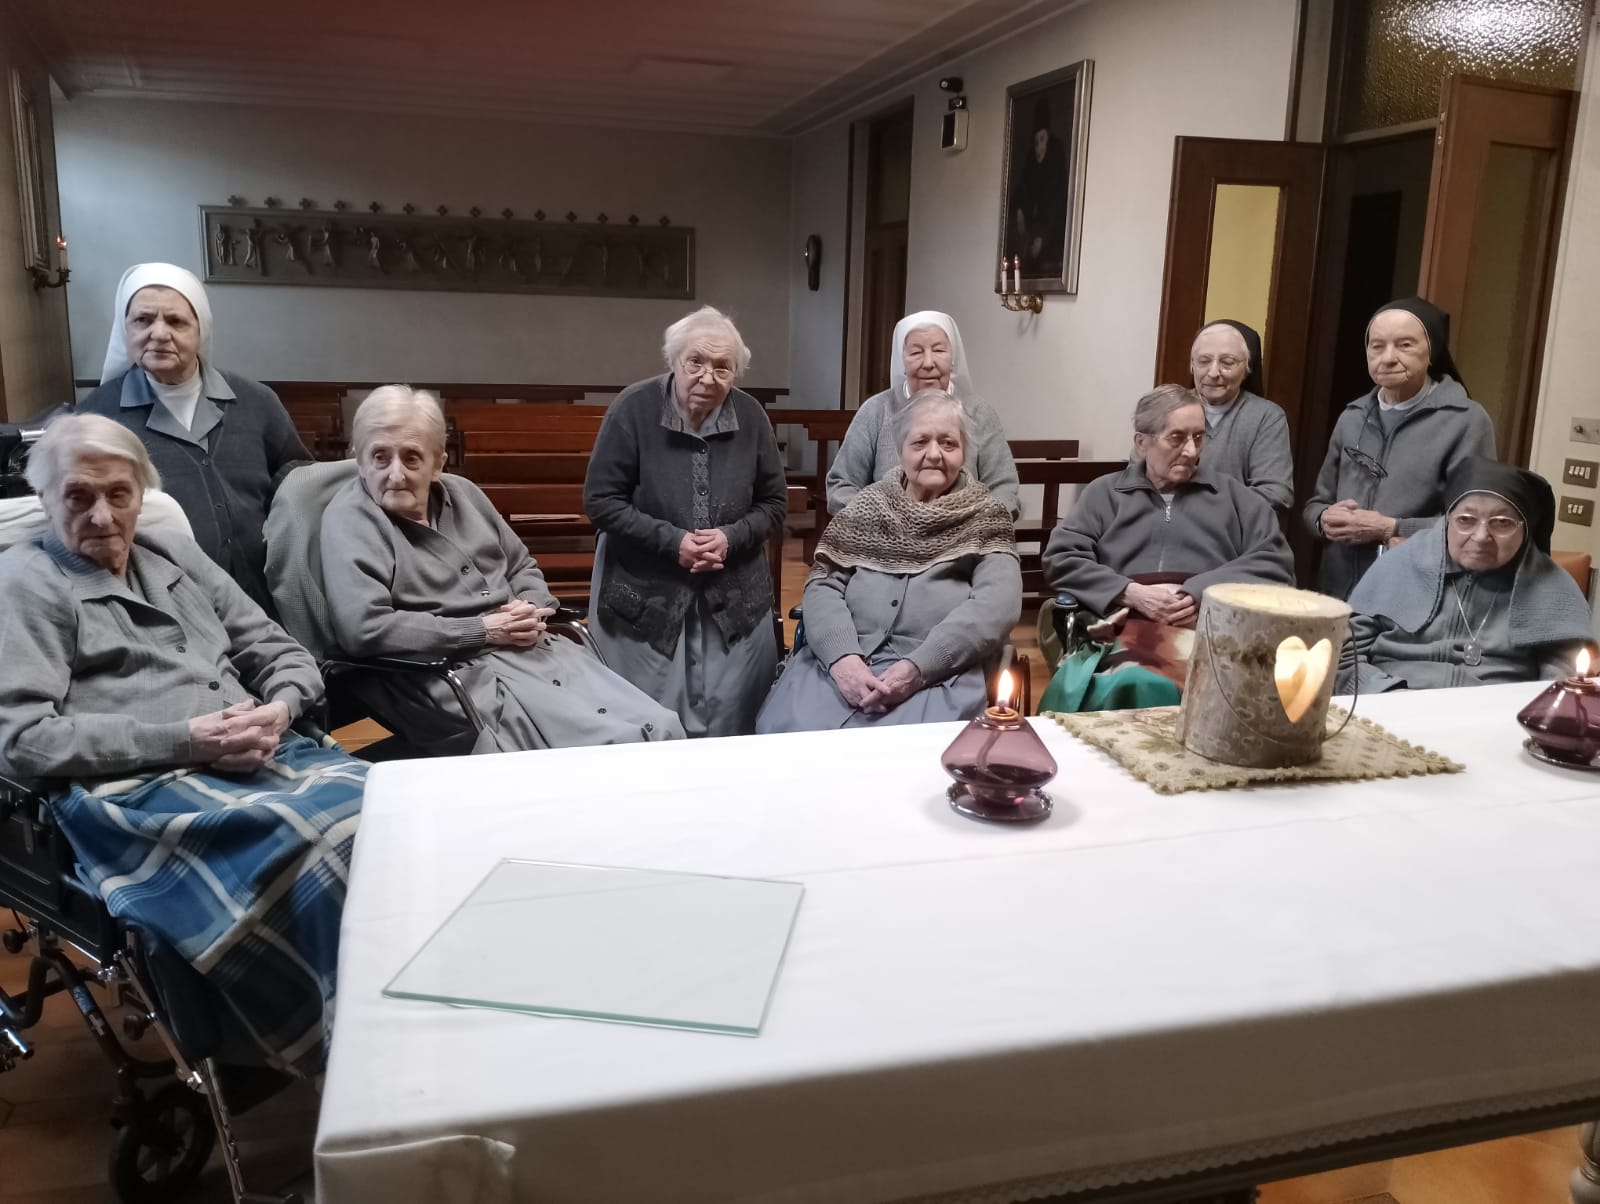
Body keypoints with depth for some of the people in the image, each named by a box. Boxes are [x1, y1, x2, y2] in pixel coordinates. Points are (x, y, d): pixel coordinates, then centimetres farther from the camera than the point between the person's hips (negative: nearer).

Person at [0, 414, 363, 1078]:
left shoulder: (177, 557, 22)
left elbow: (279, 650, 21)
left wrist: (280, 708, -4)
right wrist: (181, 741, -13)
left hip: (259, 758, 6)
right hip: (137, 788, -5)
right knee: (318, 842, -33)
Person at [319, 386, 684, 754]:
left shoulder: (461, 493, 14)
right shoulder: (350, 520, -6)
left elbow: (523, 567, 24)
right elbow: (363, 628, -19)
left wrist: (531, 611, -1)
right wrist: (482, 630, -15)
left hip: (543, 651, 7)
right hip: (463, 675, -7)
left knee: (662, 728, -7)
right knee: (614, 746, -22)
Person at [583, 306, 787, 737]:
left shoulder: (751, 416, -2)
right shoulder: (635, 408, -10)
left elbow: (774, 502, 5)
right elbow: (600, 501, -10)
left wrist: (732, 537, -15)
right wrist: (672, 541, -20)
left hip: (735, 602, 2)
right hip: (644, 599, -2)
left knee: (730, 730, 7)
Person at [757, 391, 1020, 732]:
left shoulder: (984, 518, 9)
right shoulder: (868, 504, 15)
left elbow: (997, 604, -5)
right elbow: (822, 584, 7)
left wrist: (918, 668, -17)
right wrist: (842, 657, -12)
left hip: (937, 675, -2)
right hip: (839, 661, 2)